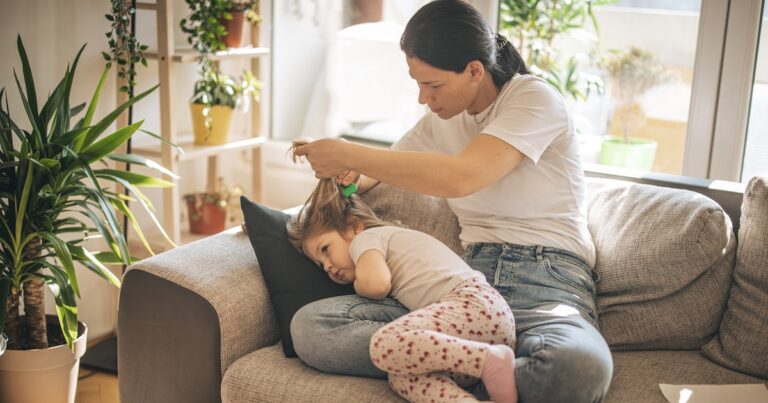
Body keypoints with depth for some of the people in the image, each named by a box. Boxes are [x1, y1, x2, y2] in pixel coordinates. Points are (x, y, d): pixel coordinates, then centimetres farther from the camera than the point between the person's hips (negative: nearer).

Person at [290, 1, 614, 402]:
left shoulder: (536, 99, -6)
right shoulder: (440, 120, 14)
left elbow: (461, 177, -22)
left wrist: (349, 155, -15)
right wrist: (350, 176, 5)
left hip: (547, 280, -5)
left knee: (580, 365, -43)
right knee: (309, 326, -18)